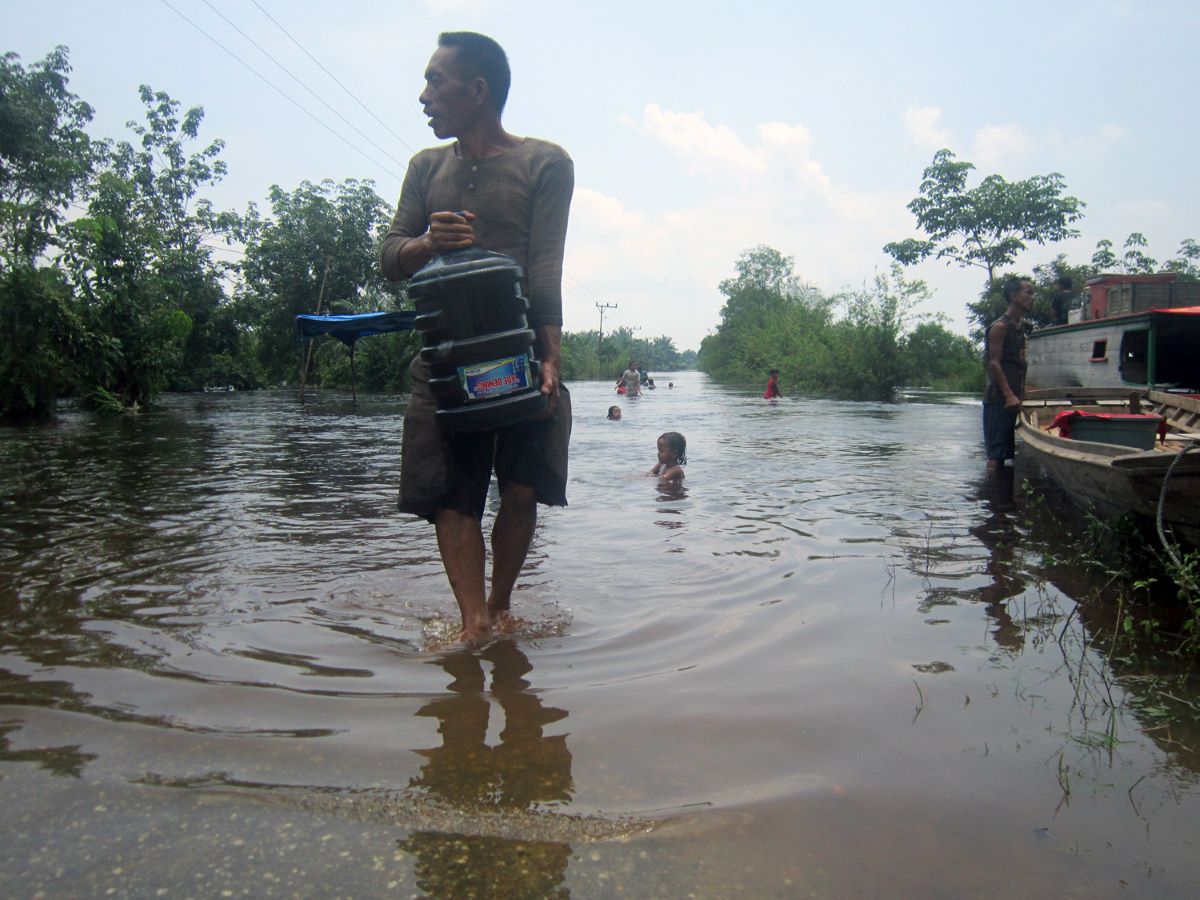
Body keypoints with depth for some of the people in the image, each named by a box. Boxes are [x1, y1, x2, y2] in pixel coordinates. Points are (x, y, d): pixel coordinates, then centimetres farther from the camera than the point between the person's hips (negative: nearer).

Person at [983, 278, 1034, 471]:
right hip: (999, 397, -9)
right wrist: (1009, 395, -22)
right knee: (995, 452, -9)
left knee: (1004, 450, 13)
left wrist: (1019, 395, 16)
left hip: (1011, 398, 9)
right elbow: (994, 363, -17)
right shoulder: (1000, 326, -10)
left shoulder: (1019, 327, 18)